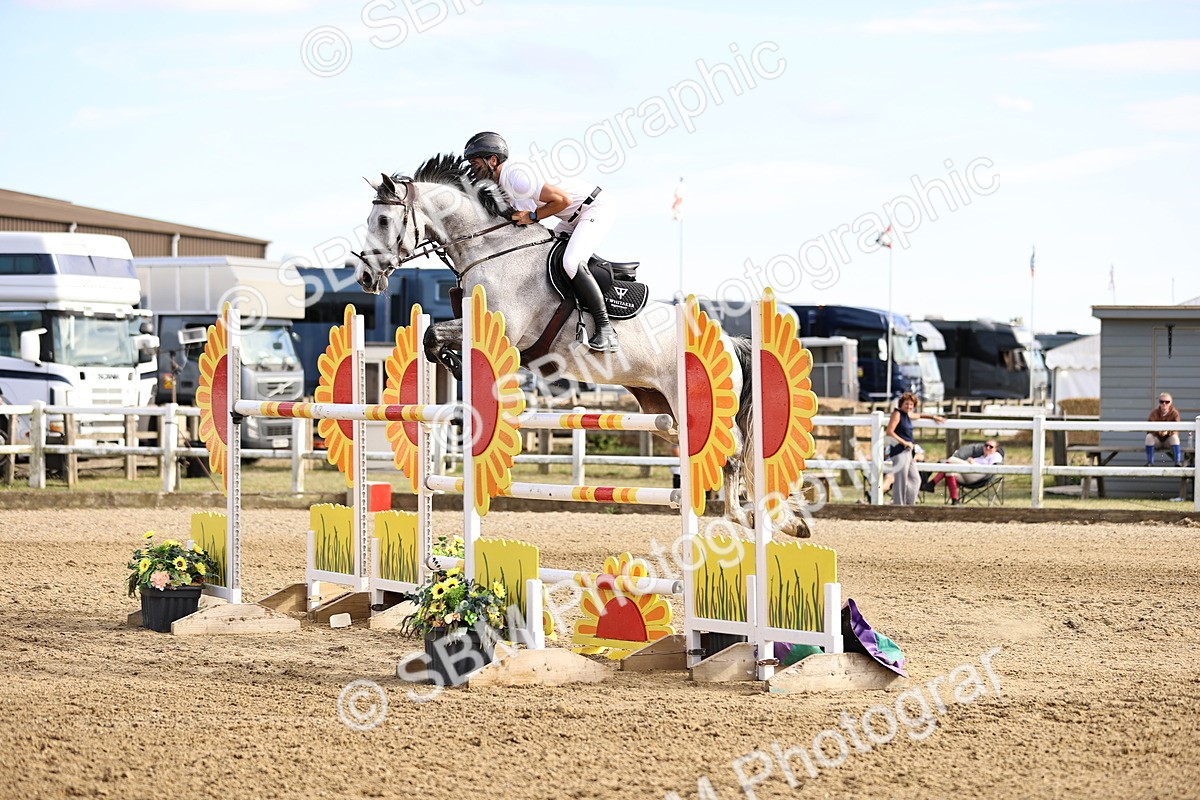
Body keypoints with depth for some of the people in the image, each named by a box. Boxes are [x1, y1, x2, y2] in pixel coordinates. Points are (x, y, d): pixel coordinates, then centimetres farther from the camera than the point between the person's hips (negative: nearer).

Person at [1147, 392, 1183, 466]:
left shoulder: (1174, 413, -10)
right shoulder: (1154, 412, -8)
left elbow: (1176, 430, -21)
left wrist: (1167, 432, -43)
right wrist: (1158, 431, -41)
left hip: (1168, 439, -1)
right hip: (1157, 439, 1)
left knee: (1174, 437, -34)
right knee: (1149, 436, -31)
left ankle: (1178, 462, -33)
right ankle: (1149, 462, -25)